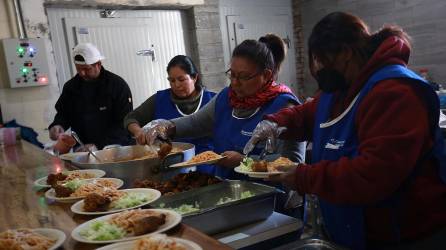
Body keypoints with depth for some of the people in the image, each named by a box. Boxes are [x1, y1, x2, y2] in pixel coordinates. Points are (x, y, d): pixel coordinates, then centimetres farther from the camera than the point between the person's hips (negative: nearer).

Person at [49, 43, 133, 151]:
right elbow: (63, 113, 20)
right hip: (81, 149, 5)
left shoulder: (118, 85, -5)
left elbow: (124, 123, -11)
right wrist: (57, 125, -4)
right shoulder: (71, 86, 9)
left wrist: (99, 146, -21)